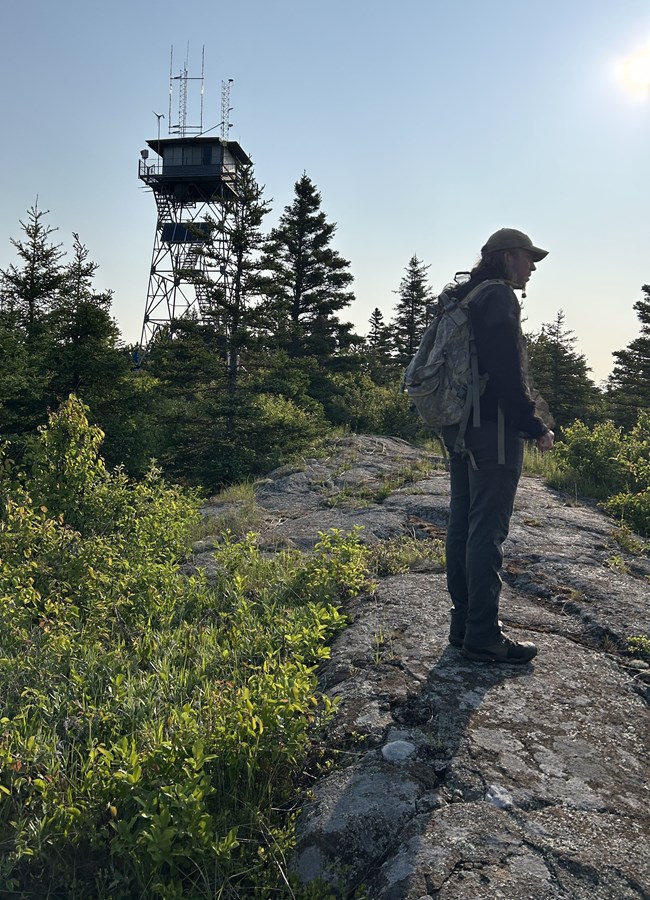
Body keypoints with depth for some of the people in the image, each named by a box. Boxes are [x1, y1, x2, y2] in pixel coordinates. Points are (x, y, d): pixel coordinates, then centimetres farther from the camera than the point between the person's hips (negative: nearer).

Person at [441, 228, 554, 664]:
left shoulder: (462, 300, 19)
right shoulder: (499, 297, -10)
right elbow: (508, 373, -19)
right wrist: (536, 427, -12)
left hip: (460, 427, 10)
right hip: (494, 430, -10)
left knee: (463, 525, 11)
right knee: (488, 532, -5)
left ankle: (464, 623, 21)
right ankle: (483, 636, 3)